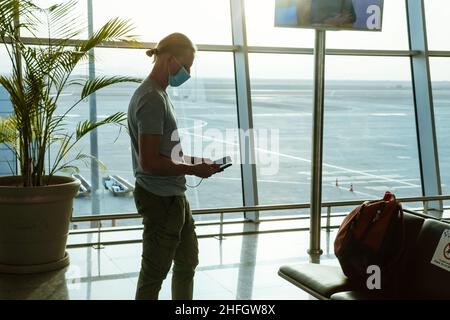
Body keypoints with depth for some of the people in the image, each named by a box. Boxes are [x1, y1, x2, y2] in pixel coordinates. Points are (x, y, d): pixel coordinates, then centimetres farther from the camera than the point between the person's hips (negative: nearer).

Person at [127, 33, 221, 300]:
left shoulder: (160, 94, 12)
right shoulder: (152, 99, -20)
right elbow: (149, 162, -24)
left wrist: (193, 160, 7)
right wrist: (193, 169, -14)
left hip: (174, 196, 11)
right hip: (161, 200, -11)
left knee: (187, 262, 21)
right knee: (155, 272, 3)